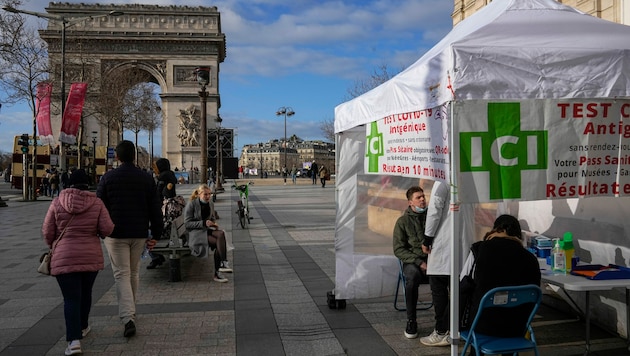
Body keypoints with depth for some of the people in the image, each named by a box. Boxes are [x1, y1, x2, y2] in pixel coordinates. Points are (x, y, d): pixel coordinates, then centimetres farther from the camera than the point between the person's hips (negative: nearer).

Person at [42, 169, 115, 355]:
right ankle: (82, 327, 37)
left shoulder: (57, 203, -1)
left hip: (64, 258, -1)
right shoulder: (97, 203, -1)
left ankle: (74, 339, -13)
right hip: (91, 256, 2)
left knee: (71, 298, -2)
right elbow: (107, 229, -7)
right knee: (85, 293, 20)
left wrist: (53, 246, 21)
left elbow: (47, 232, 1)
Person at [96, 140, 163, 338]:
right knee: (134, 272, 18)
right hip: (139, 233, 3)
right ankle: (130, 311, 32)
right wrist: (155, 234, 7)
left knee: (121, 274, -1)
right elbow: (155, 209, 2)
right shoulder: (146, 178, 1)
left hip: (116, 233, -2)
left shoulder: (108, 178, -4)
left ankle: (128, 318, -13)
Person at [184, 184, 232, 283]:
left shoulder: (210, 204, 11)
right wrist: (203, 223, -21)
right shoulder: (191, 204, -7)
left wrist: (213, 223, 2)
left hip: (207, 229, 6)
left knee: (221, 234, -29)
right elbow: (187, 223, -10)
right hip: (195, 232, -5)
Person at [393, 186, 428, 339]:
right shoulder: (403, 221, 6)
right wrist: (419, 262, -11)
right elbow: (398, 249, 1)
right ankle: (411, 321, -19)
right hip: (412, 262, -2)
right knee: (412, 276, -36)